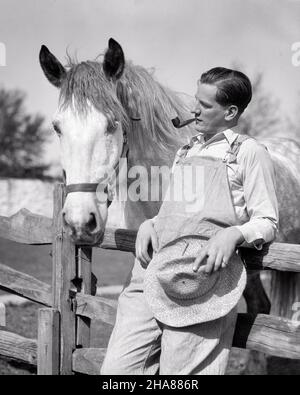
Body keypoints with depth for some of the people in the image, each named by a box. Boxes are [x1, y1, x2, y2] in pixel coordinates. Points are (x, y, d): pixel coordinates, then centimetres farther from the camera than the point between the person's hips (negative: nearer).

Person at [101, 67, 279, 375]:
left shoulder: (249, 153, 4)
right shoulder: (186, 150, 25)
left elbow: (267, 223, 0)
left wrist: (234, 234, -20)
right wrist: (149, 224, 9)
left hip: (201, 275, -6)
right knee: (116, 367, -1)